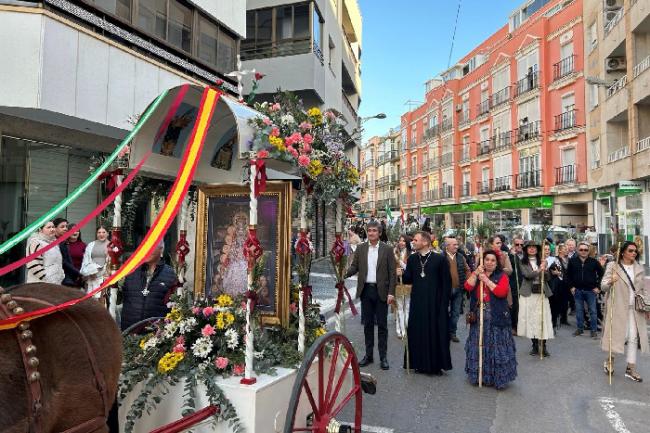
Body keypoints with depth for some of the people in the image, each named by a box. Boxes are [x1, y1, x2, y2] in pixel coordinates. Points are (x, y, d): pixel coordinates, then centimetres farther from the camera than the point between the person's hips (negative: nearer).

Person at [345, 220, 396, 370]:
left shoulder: (387, 249, -2)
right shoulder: (360, 249, 6)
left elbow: (392, 272, -3)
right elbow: (354, 267, 5)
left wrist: (391, 292, -10)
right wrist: (344, 274, -16)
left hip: (381, 291, -2)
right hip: (366, 290, 3)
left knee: (382, 324, 4)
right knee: (367, 324, 11)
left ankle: (383, 357, 15)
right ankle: (368, 355, 22)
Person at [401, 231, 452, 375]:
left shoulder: (440, 259, -6)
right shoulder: (412, 259, 6)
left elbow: (446, 283, -4)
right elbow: (408, 279, 6)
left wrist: (444, 303, -7)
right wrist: (402, 274, -15)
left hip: (435, 303, -3)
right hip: (417, 303, 4)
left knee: (436, 333, 5)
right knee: (417, 333, 8)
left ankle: (436, 364, 20)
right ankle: (420, 364, 22)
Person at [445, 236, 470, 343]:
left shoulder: (461, 257, 6)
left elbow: (467, 270, 14)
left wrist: (465, 282, 4)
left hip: (458, 289, 5)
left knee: (455, 313, 11)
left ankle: (452, 333, 23)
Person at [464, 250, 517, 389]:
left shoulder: (502, 275, -2)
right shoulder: (476, 275, 9)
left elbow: (502, 292, -18)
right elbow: (468, 287, -7)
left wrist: (486, 280, -18)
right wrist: (476, 273, -15)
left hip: (496, 318, -4)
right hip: (479, 316, 4)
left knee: (496, 346, 0)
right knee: (478, 346, 11)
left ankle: (498, 377, 13)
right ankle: (479, 375, 25)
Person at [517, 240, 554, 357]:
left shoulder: (541, 261, 9)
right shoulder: (523, 262, 3)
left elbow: (547, 278, 3)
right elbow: (527, 275, -11)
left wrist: (544, 269, -14)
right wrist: (539, 270, -20)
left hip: (542, 293, 1)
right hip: (528, 294, -1)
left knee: (543, 319, -2)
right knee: (530, 319, 2)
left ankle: (543, 346, 4)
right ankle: (535, 345, 13)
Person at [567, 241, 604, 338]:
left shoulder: (594, 261, -2)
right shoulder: (572, 261, 2)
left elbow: (601, 273, 3)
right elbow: (568, 275, 9)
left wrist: (598, 286, -1)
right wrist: (571, 286, 3)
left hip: (591, 290, -1)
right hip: (577, 290, 2)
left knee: (593, 311, 3)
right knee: (579, 310, 9)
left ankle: (594, 330, 14)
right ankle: (580, 328, 21)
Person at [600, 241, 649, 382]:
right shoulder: (613, 266, -5)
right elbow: (603, 286, -8)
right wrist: (610, 281, -30)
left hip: (635, 309, 4)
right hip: (618, 308, -4)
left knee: (634, 337, 4)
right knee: (616, 334, 2)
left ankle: (631, 368, 13)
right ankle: (610, 360, 24)